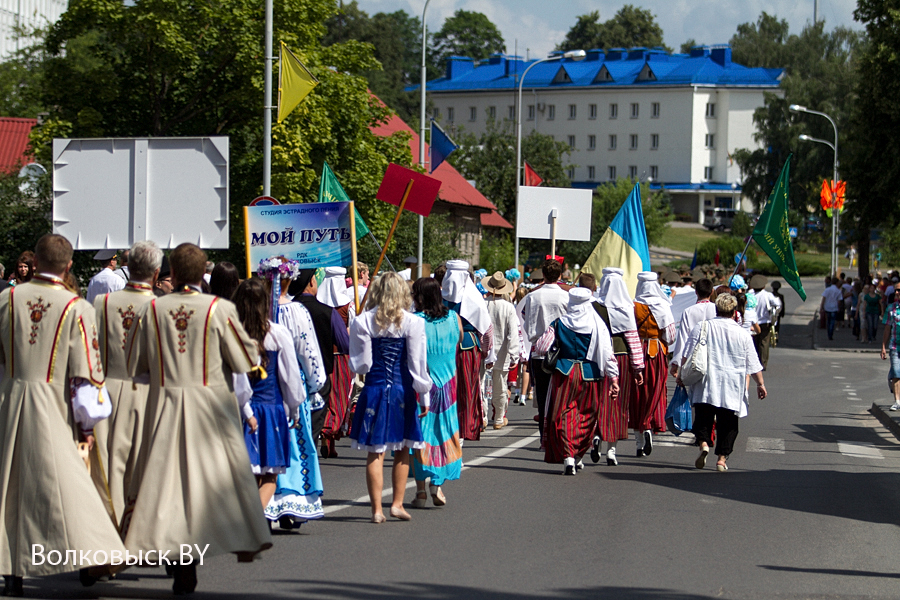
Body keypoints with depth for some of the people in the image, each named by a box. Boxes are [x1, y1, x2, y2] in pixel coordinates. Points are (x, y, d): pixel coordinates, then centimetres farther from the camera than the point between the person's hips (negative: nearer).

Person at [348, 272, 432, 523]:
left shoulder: (363, 322, -4)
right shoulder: (412, 323, -6)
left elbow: (360, 364, -1)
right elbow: (417, 364, -5)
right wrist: (424, 396, 2)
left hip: (374, 390, 0)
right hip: (402, 390, 0)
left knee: (375, 453, 3)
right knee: (402, 451, 15)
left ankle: (377, 509, 2)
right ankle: (397, 504, 16)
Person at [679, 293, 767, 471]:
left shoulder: (701, 328, 0)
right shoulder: (743, 334, 1)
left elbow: (687, 355, 0)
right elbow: (754, 365, 5)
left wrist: (682, 375, 12)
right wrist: (760, 384, 17)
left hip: (705, 384, 0)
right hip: (732, 390, 0)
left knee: (703, 417, 9)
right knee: (727, 423, 7)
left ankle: (704, 443, -15)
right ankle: (722, 458, 3)